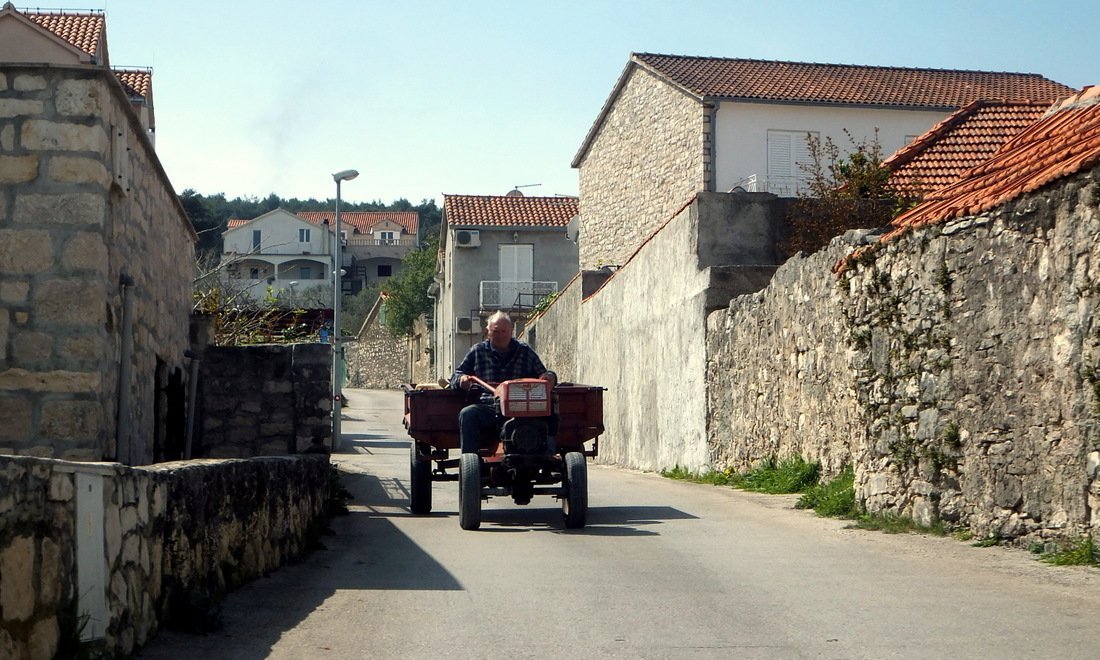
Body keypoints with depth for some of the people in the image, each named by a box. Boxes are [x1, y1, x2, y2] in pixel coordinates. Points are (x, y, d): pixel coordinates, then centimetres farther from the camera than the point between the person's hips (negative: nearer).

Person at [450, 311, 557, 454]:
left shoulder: (525, 351, 20)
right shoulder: (477, 351, 19)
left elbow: (542, 375, 24)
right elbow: (455, 377, 21)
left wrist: (549, 377, -2)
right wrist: (461, 380, -6)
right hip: (485, 407, 1)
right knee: (467, 414, -32)